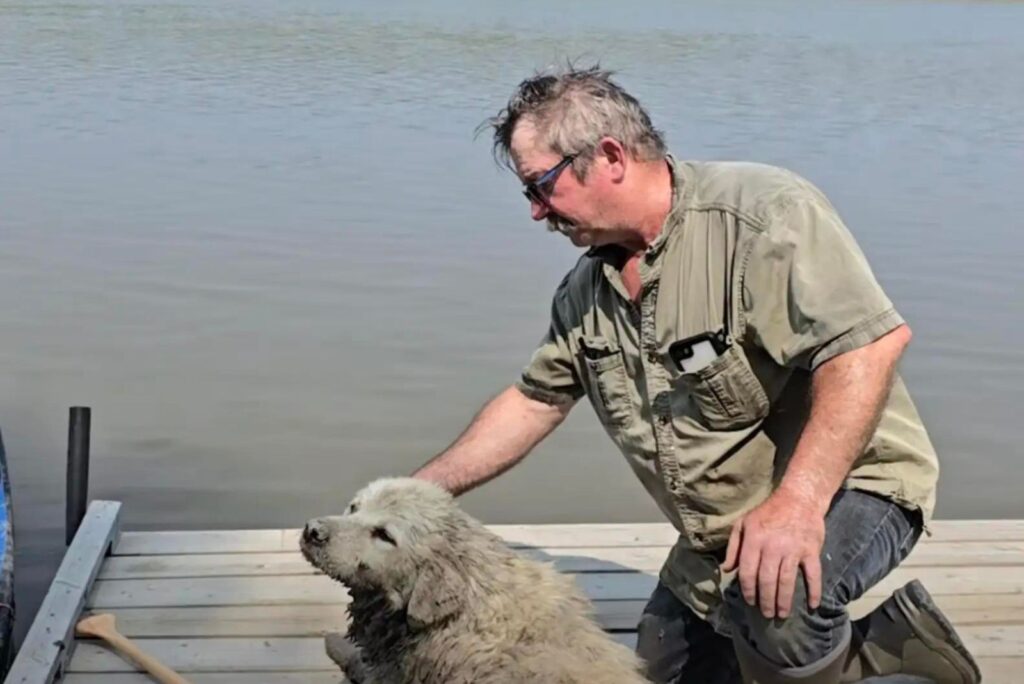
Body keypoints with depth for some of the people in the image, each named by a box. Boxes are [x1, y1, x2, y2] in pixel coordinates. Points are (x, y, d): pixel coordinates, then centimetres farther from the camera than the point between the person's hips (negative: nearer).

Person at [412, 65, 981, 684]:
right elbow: (532, 403, 13)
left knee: (768, 603, -37)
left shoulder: (760, 212, -22)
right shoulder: (585, 291, 5)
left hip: (842, 485, -8)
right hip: (714, 537, 9)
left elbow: (871, 341, -31)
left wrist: (798, 501, -38)